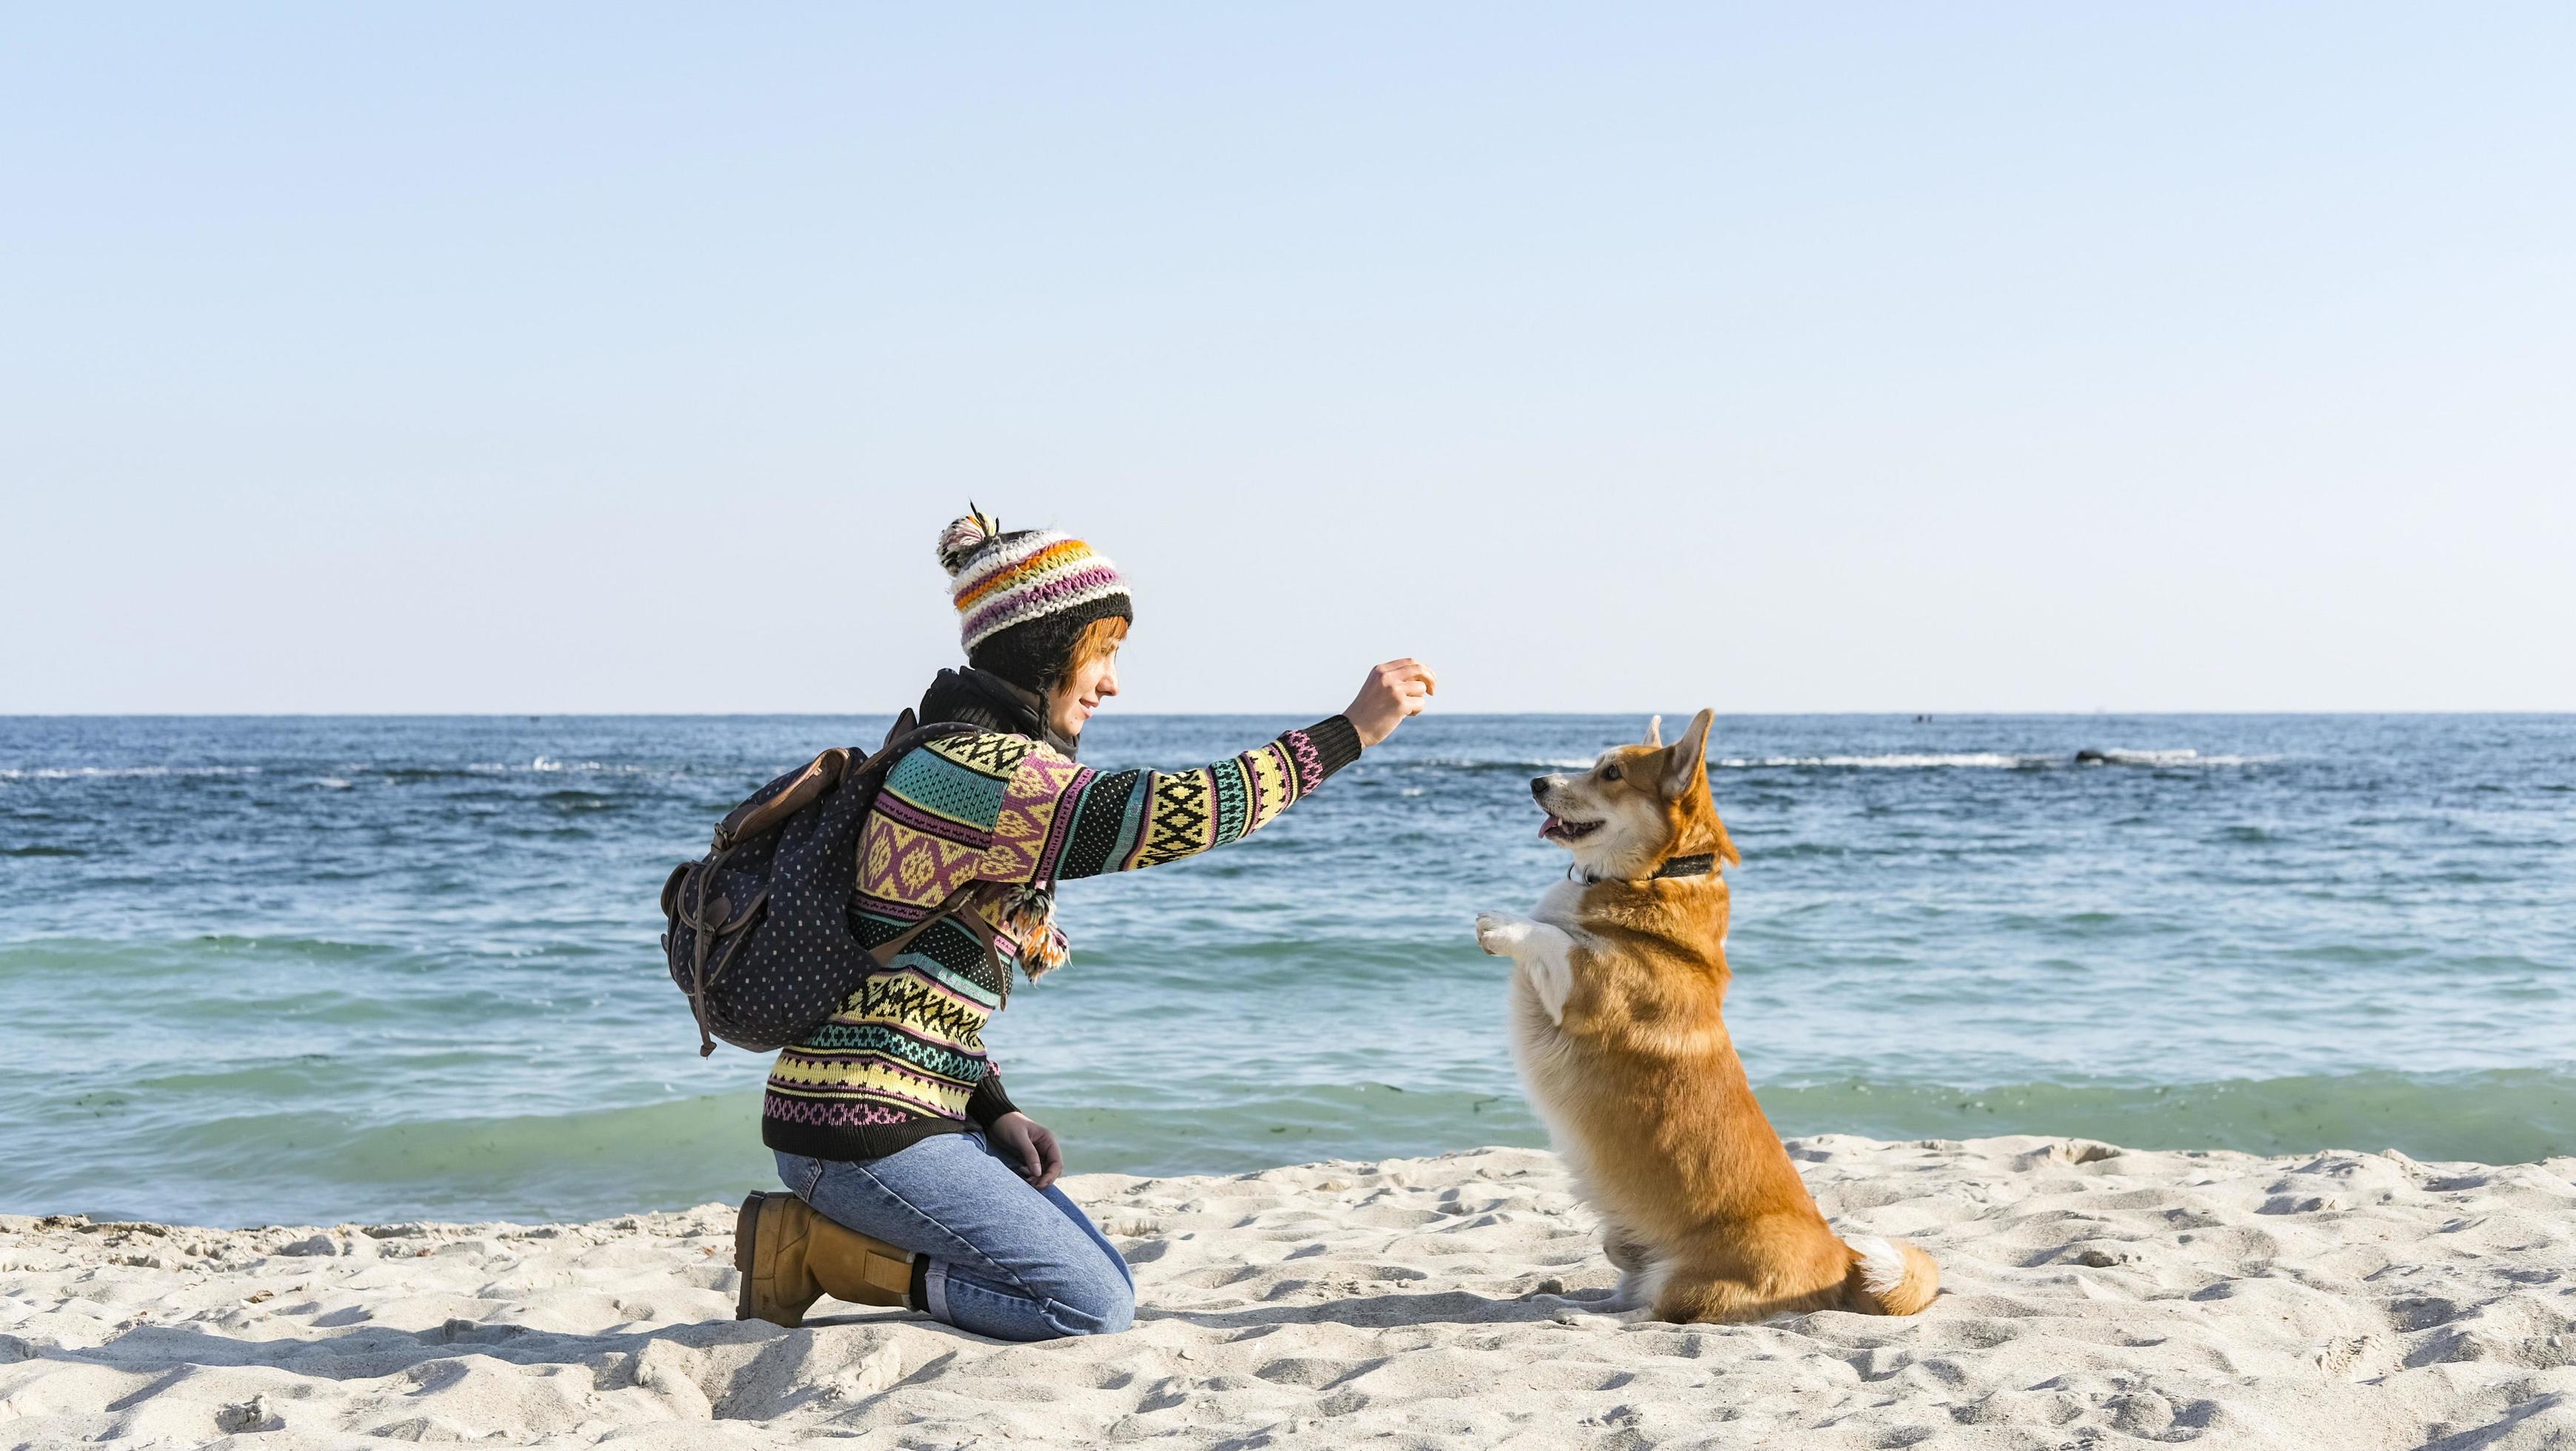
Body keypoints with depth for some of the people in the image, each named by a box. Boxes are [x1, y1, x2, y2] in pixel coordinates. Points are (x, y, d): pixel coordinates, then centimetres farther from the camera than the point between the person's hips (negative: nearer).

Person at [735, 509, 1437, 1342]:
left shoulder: (968, 761, 15)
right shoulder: (977, 771, -18)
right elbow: (1166, 815, -27)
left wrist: (994, 1111, 7)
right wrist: (1351, 731, -24)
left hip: (916, 1113, 10)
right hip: (861, 1126, -10)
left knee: (1102, 1282, 15)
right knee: (1093, 1307, -8)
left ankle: (821, 1230, 10)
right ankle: (821, 1251, -4)